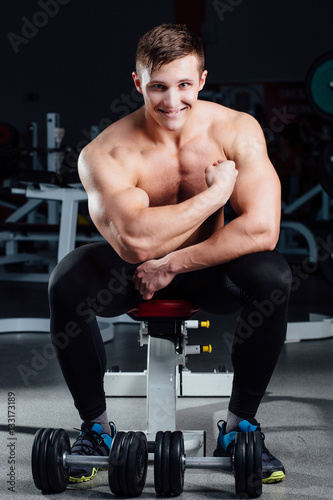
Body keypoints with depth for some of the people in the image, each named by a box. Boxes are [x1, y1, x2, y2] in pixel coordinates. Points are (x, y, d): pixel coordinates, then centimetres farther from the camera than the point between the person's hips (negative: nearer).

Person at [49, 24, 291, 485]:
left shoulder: (236, 131, -17)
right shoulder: (107, 153, -23)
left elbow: (262, 230, -27)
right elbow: (136, 240, -37)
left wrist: (172, 264, -26)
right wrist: (217, 192, -28)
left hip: (207, 271, 1)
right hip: (130, 274, -1)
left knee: (272, 277, -30)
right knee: (67, 281, -31)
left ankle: (239, 425, -11)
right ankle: (96, 426, -10)